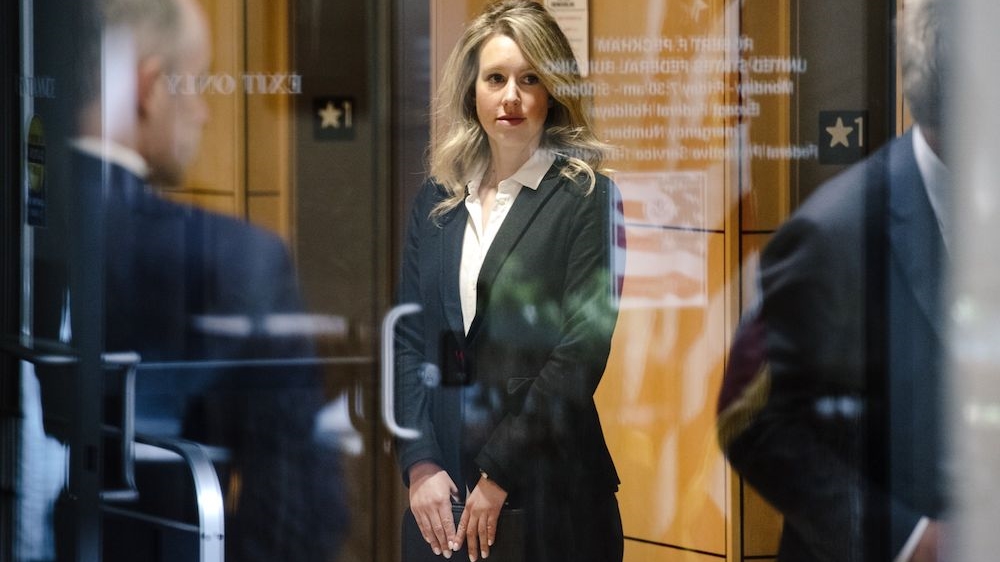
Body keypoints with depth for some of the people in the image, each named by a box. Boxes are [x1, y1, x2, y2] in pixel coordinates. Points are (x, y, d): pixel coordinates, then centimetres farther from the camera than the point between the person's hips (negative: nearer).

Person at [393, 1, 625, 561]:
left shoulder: (587, 198, -4)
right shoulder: (435, 200, 11)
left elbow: (581, 353, -11)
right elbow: (410, 340, 7)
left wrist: (499, 473, -13)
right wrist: (421, 463, -6)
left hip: (551, 491, -4)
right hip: (443, 487, 4)